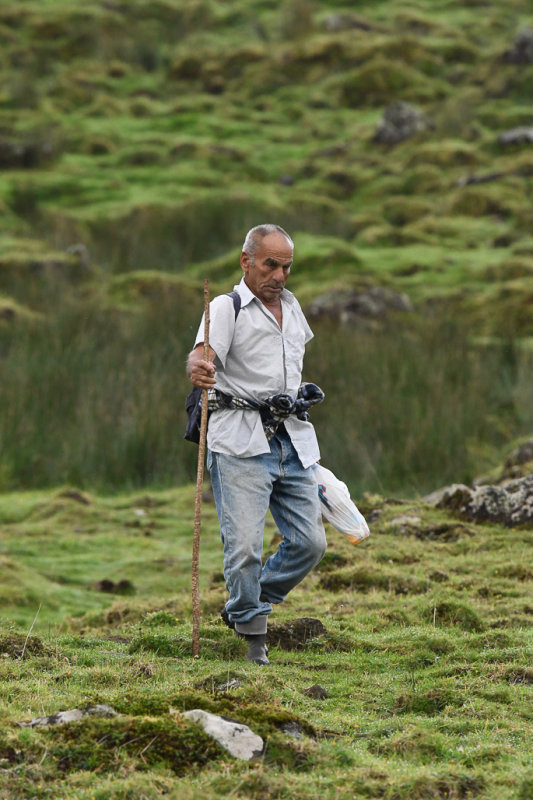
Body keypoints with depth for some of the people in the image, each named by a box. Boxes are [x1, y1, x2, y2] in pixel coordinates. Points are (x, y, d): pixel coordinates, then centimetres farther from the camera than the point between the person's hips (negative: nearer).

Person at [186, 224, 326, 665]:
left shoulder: (291, 306, 19)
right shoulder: (227, 307, -2)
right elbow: (204, 355, -21)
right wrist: (198, 368, -44)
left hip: (292, 442, 7)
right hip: (241, 442, -6)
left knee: (310, 542, 2)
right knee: (245, 545, -14)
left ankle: (247, 606, 19)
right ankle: (254, 634, -1)